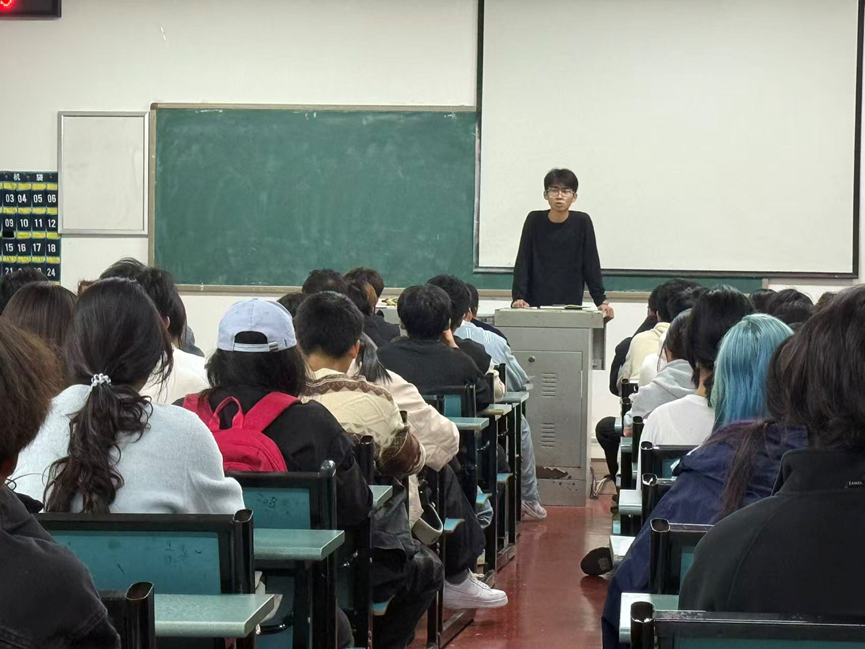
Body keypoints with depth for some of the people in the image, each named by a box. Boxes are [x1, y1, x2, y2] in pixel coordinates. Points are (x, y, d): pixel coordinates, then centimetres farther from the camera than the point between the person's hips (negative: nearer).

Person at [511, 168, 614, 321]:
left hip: (571, 304, 0)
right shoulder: (534, 220, 0)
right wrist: (518, 298, -14)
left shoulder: (582, 222, -1)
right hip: (535, 305, 0)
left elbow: (591, 265, 0)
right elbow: (522, 262, -2)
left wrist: (601, 301, -8)